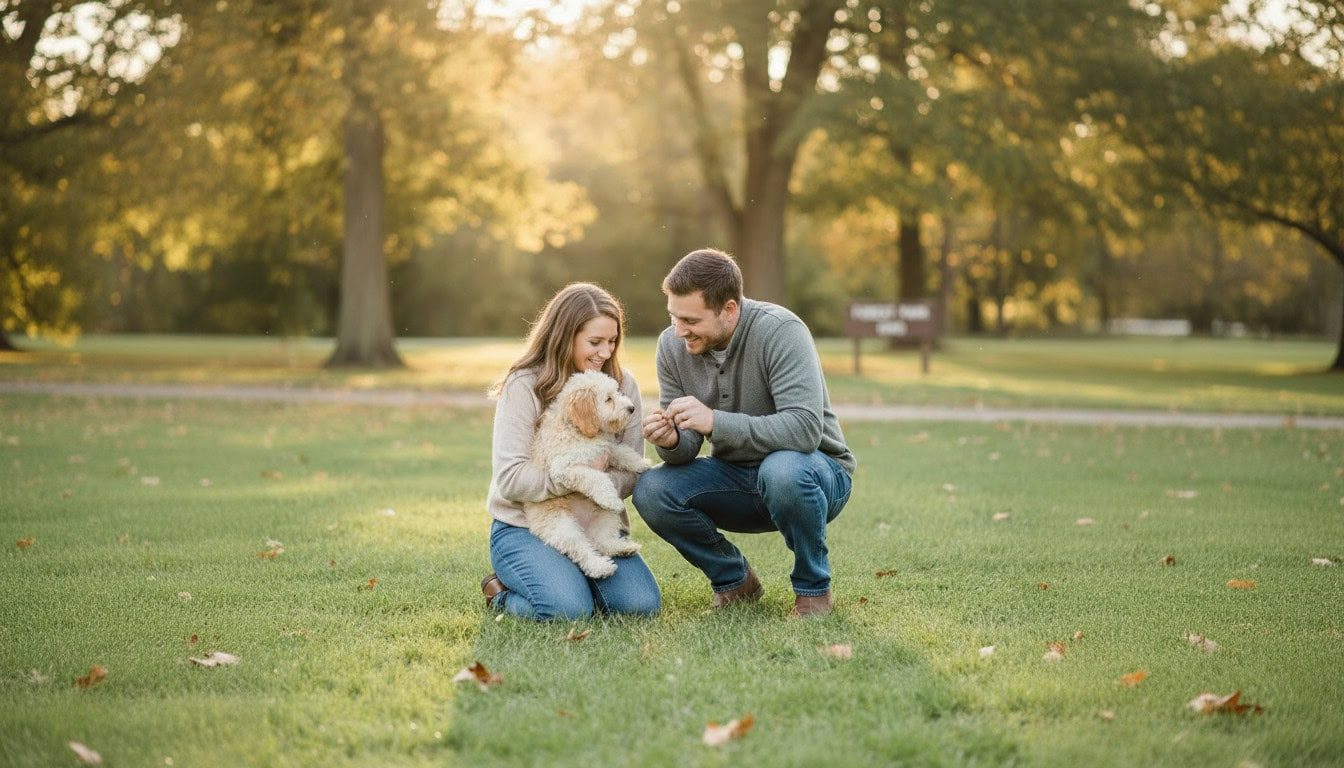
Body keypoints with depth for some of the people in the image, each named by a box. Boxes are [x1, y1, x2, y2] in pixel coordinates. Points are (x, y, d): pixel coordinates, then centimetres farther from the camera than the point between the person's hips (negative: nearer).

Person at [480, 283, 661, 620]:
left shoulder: (622, 384, 4)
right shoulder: (524, 386, -10)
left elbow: (631, 471, 0)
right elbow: (509, 478, -17)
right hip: (525, 527, -4)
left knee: (641, 604, -19)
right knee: (570, 609, -29)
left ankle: (575, 577, 11)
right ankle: (503, 592, 5)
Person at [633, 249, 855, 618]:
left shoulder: (780, 331, -24)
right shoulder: (672, 344, -8)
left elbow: (805, 428, -35)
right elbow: (687, 447, -6)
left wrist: (715, 422, -41)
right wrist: (672, 441, -30)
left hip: (817, 472, -5)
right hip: (736, 476, 5)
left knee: (782, 470, -38)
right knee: (650, 491, -19)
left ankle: (813, 586, -10)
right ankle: (734, 580, 6)